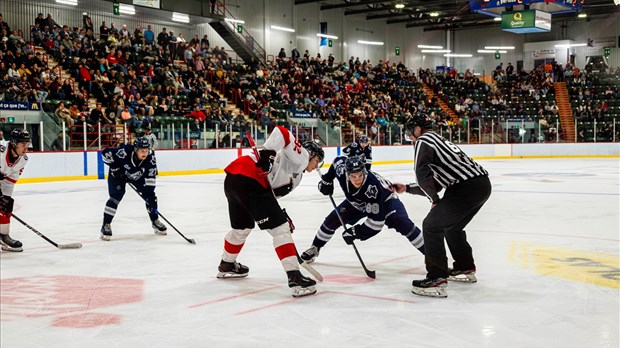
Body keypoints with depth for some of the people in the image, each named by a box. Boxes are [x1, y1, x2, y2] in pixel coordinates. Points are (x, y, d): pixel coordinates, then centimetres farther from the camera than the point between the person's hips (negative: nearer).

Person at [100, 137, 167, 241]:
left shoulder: (150, 159, -29)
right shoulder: (124, 152, -39)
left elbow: (150, 177, -22)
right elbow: (106, 153, -28)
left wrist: (149, 192, -28)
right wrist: (115, 168, -23)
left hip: (137, 176, 4)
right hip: (118, 174, -4)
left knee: (150, 196, -1)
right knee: (116, 196, -19)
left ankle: (155, 221, 19)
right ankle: (106, 225, -9)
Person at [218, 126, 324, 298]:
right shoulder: (301, 155, 5)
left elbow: (272, 193, 24)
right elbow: (281, 131, -11)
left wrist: (280, 214, 18)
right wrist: (268, 152, -22)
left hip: (232, 180, 10)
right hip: (249, 180, -10)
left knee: (242, 227, 31)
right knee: (280, 228, -8)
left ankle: (227, 265, 52)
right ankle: (295, 277, -13)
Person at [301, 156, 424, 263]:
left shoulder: (373, 187, -44)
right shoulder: (342, 172, -31)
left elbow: (377, 221, -40)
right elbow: (339, 160, -3)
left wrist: (356, 232, -39)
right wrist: (327, 180, -4)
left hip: (384, 200, -5)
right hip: (357, 203, 5)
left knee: (401, 222, -29)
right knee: (333, 219, 0)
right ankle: (314, 248, 24)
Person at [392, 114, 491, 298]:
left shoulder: (423, 140, 1)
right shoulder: (439, 140, 30)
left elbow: (422, 173, -13)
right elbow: (434, 184, 31)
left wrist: (435, 200, -2)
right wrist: (407, 188, 34)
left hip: (467, 187, -9)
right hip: (482, 184, 9)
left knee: (432, 225, -4)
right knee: (451, 226, 27)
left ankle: (437, 280, -8)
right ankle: (466, 269, 38)